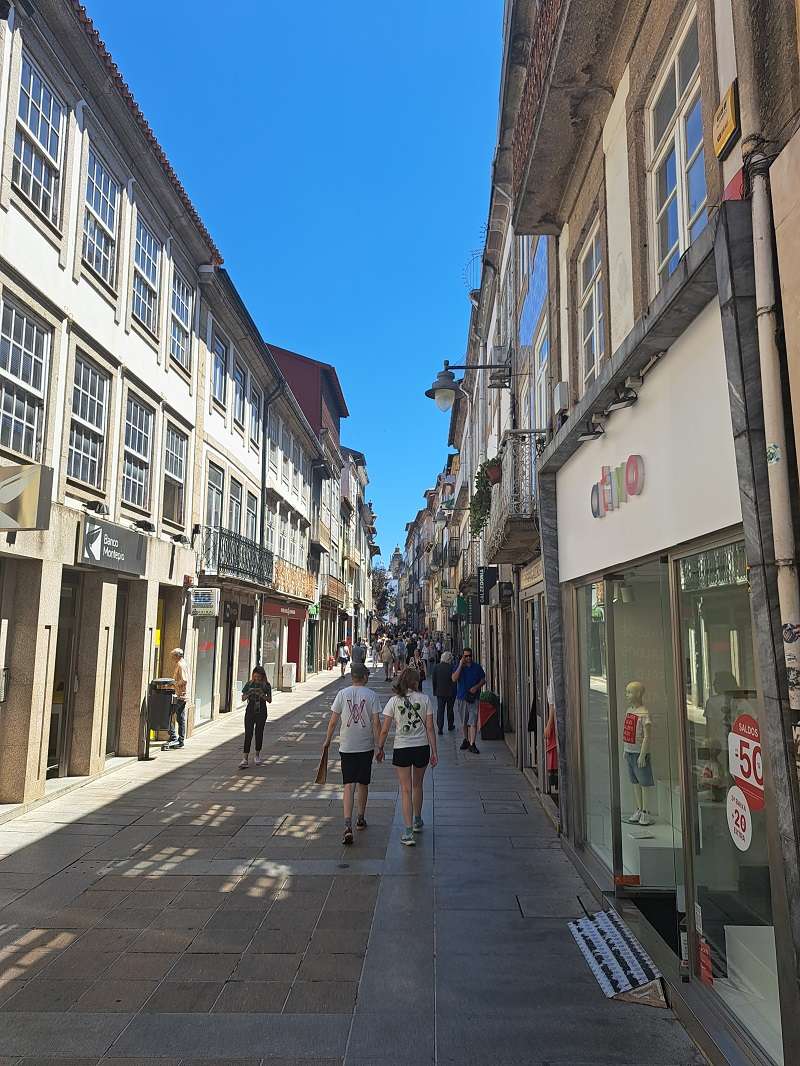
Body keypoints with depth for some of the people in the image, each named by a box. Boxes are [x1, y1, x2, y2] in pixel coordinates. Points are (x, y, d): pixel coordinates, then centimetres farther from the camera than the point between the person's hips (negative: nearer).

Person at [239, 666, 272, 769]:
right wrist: (248, 694, -17)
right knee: (248, 734, -7)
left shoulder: (266, 685, -2)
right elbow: (243, 698, 4)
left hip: (261, 712, 0)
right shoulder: (249, 684, 2)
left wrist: (262, 695, -19)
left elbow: (269, 700, -2)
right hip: (250, 711, 0)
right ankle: (245, 758, -11)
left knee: (259, 733, 8)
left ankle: (257, 755, 26)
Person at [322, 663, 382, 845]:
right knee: (363, 784, 16)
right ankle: (360, 819, 31)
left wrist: (327, 741, 12)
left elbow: (333, 721, 0)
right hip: (366, 746, 0)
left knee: (349, 785, 0)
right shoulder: (371, 695, -5)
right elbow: (376, 723, -8)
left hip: (346, 747, 0)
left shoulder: (342, 694, -2)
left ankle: (348, 825, -14)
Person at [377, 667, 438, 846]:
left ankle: (408, 832, -2)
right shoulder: (425, 699, -4)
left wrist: (380, 748, 9)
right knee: (417, 786, 22)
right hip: (422, 747, 2)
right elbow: (430, 728, -3)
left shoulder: (394, 701, -6)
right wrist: (434, 752, 3)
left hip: (402, 749, -2)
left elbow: (384, 730, -5)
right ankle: (417, 821, 40)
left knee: (406, 790, 4)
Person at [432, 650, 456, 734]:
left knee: (440, 710, 3)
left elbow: (434, 680, 2)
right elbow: (454, 680, -9)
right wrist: (454, 692, 2)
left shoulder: (436, 667, -4)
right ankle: (450, 726, 28)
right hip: (450, 692, -1)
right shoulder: (451, 668, -14)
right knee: (450, 709, 15)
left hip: (440, 692, 1)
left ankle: (440, 728, -6)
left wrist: (435, 691, 11)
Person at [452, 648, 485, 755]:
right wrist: (460, 665, -17)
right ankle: (466, 740, 31)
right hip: (461, 698, 1)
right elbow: (454, 679, -13)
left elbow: (483, 679, 10)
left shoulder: (477, 667, 4)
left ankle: (472, 744, -8)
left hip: (474, 697, -1)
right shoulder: (458, 667, 2)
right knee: (464, 722, 13)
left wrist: (476, 687, -9)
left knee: (473, 722, -9)